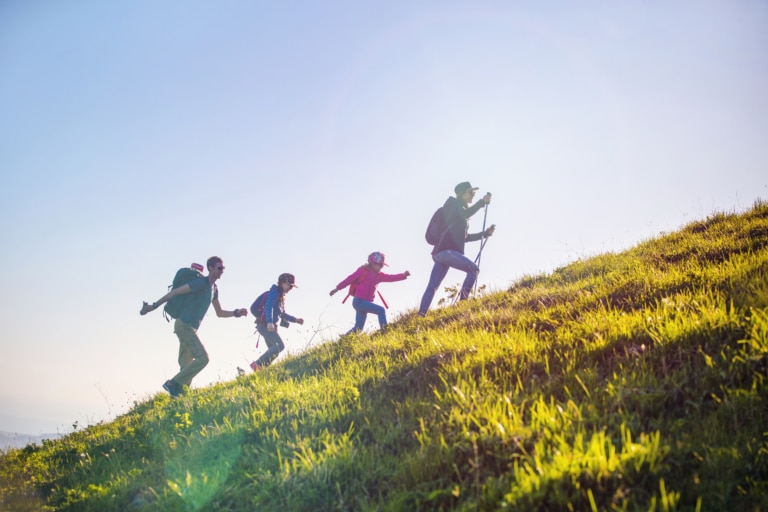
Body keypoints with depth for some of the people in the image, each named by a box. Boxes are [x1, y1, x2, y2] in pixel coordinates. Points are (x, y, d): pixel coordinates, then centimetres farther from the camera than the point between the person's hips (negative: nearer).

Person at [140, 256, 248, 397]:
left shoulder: (214, 289, 15)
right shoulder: (200, 283, -12)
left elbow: (219, 313, 22)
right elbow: (175, 292, -13)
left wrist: (237, 313, 7)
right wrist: (154, 306, -14)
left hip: (190, 328, 9)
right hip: (184, 325, -9)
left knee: (186, 366, 8)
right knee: (202, 358, -17)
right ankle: (173, 384, -12)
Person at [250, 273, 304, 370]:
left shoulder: (282, 296, 22)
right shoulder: (274, 292, -6)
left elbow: (282, 314, 30)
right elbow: (268, 306, -21)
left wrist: (295, 320, 20)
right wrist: (269, 322, -34)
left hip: (270, 326, 10)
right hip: (265, 325, -10)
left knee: (274, 351, 7)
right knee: (280, 346, -19)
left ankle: (259, 369, 7)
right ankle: (258, 364, -18)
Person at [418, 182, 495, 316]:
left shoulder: (461, 212, 28)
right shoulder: (454, 205, 2)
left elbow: (464, 237, 29)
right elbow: (465, 214, -21)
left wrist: (485, 233, 24)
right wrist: (482, 202, -18)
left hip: (440, 252, 10)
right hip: (446, 250, -10)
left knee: (432, 287, 2)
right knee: (474, 269, -13)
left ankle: (421, 315, -2)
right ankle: (462, 301, -19)